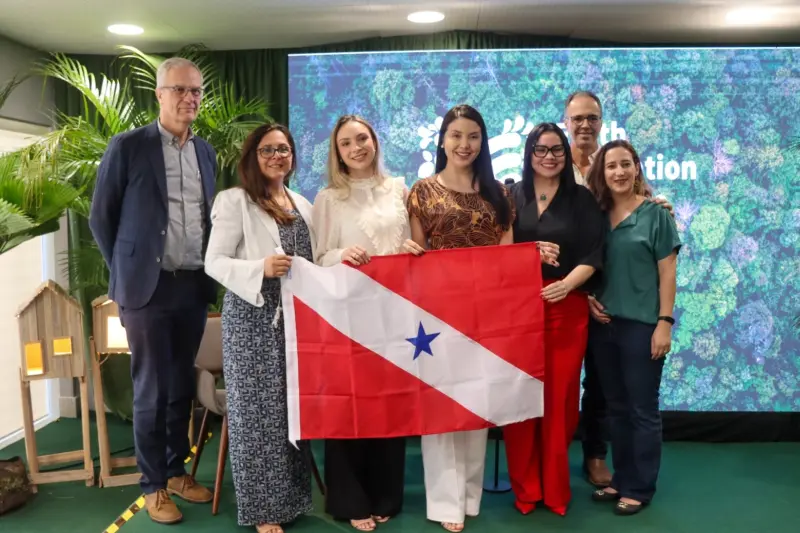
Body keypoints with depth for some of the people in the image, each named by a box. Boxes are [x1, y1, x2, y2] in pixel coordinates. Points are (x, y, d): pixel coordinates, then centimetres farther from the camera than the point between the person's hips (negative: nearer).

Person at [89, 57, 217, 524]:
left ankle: (177, 470, 30)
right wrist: (125, 272, 0)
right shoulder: (128, 146, -6)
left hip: (195, 285, 5)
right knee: (152, 389, 5)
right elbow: (101, 216, -1)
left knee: (182, 386, 14)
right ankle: (154, 484, 21)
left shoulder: (206, 152, 9)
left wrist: (210, 270, 10)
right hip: (148, 287, -4)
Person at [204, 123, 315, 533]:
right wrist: (260, 269, -24)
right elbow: (214, 262, -9)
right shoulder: (235, 200, -3)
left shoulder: (302, 205, 17)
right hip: (253, 318, -5)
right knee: (258, 410, 0)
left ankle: (292, 497, 25)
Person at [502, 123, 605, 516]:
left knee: (560, 397, 4)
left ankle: (555, 488, 21)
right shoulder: (510, 195, 7)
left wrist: (566, 284, -17)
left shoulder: (582, 199, 6)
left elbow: (593, 254, -1)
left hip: (566, 307, 0)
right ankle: (524, 487, 17)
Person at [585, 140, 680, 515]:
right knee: (617, 408, 14)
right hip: (603, 324, 5)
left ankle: (640, 488, 18)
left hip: (642, 325, -4)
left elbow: (667, 273, -6)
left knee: (643, 410, 5)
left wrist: (664, 322, -12)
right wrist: (589, 299, -2)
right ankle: (621, 480, 27)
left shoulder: (656, 214, -4)